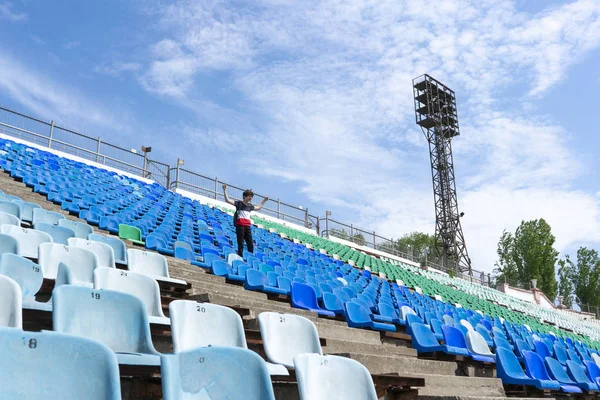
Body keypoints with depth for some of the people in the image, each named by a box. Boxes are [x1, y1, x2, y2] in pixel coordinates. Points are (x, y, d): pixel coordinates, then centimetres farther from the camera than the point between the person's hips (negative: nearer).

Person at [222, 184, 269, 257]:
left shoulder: (250, 206, 19)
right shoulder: (239, 203, 3)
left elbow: (258, 208, 39)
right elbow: (227, 200, -5)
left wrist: (264, 200, 42)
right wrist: (224, 190, -11)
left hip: (248, 226, 6)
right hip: (240, 225, -6)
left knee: (251, 244, 1)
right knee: (240, 244, -8)